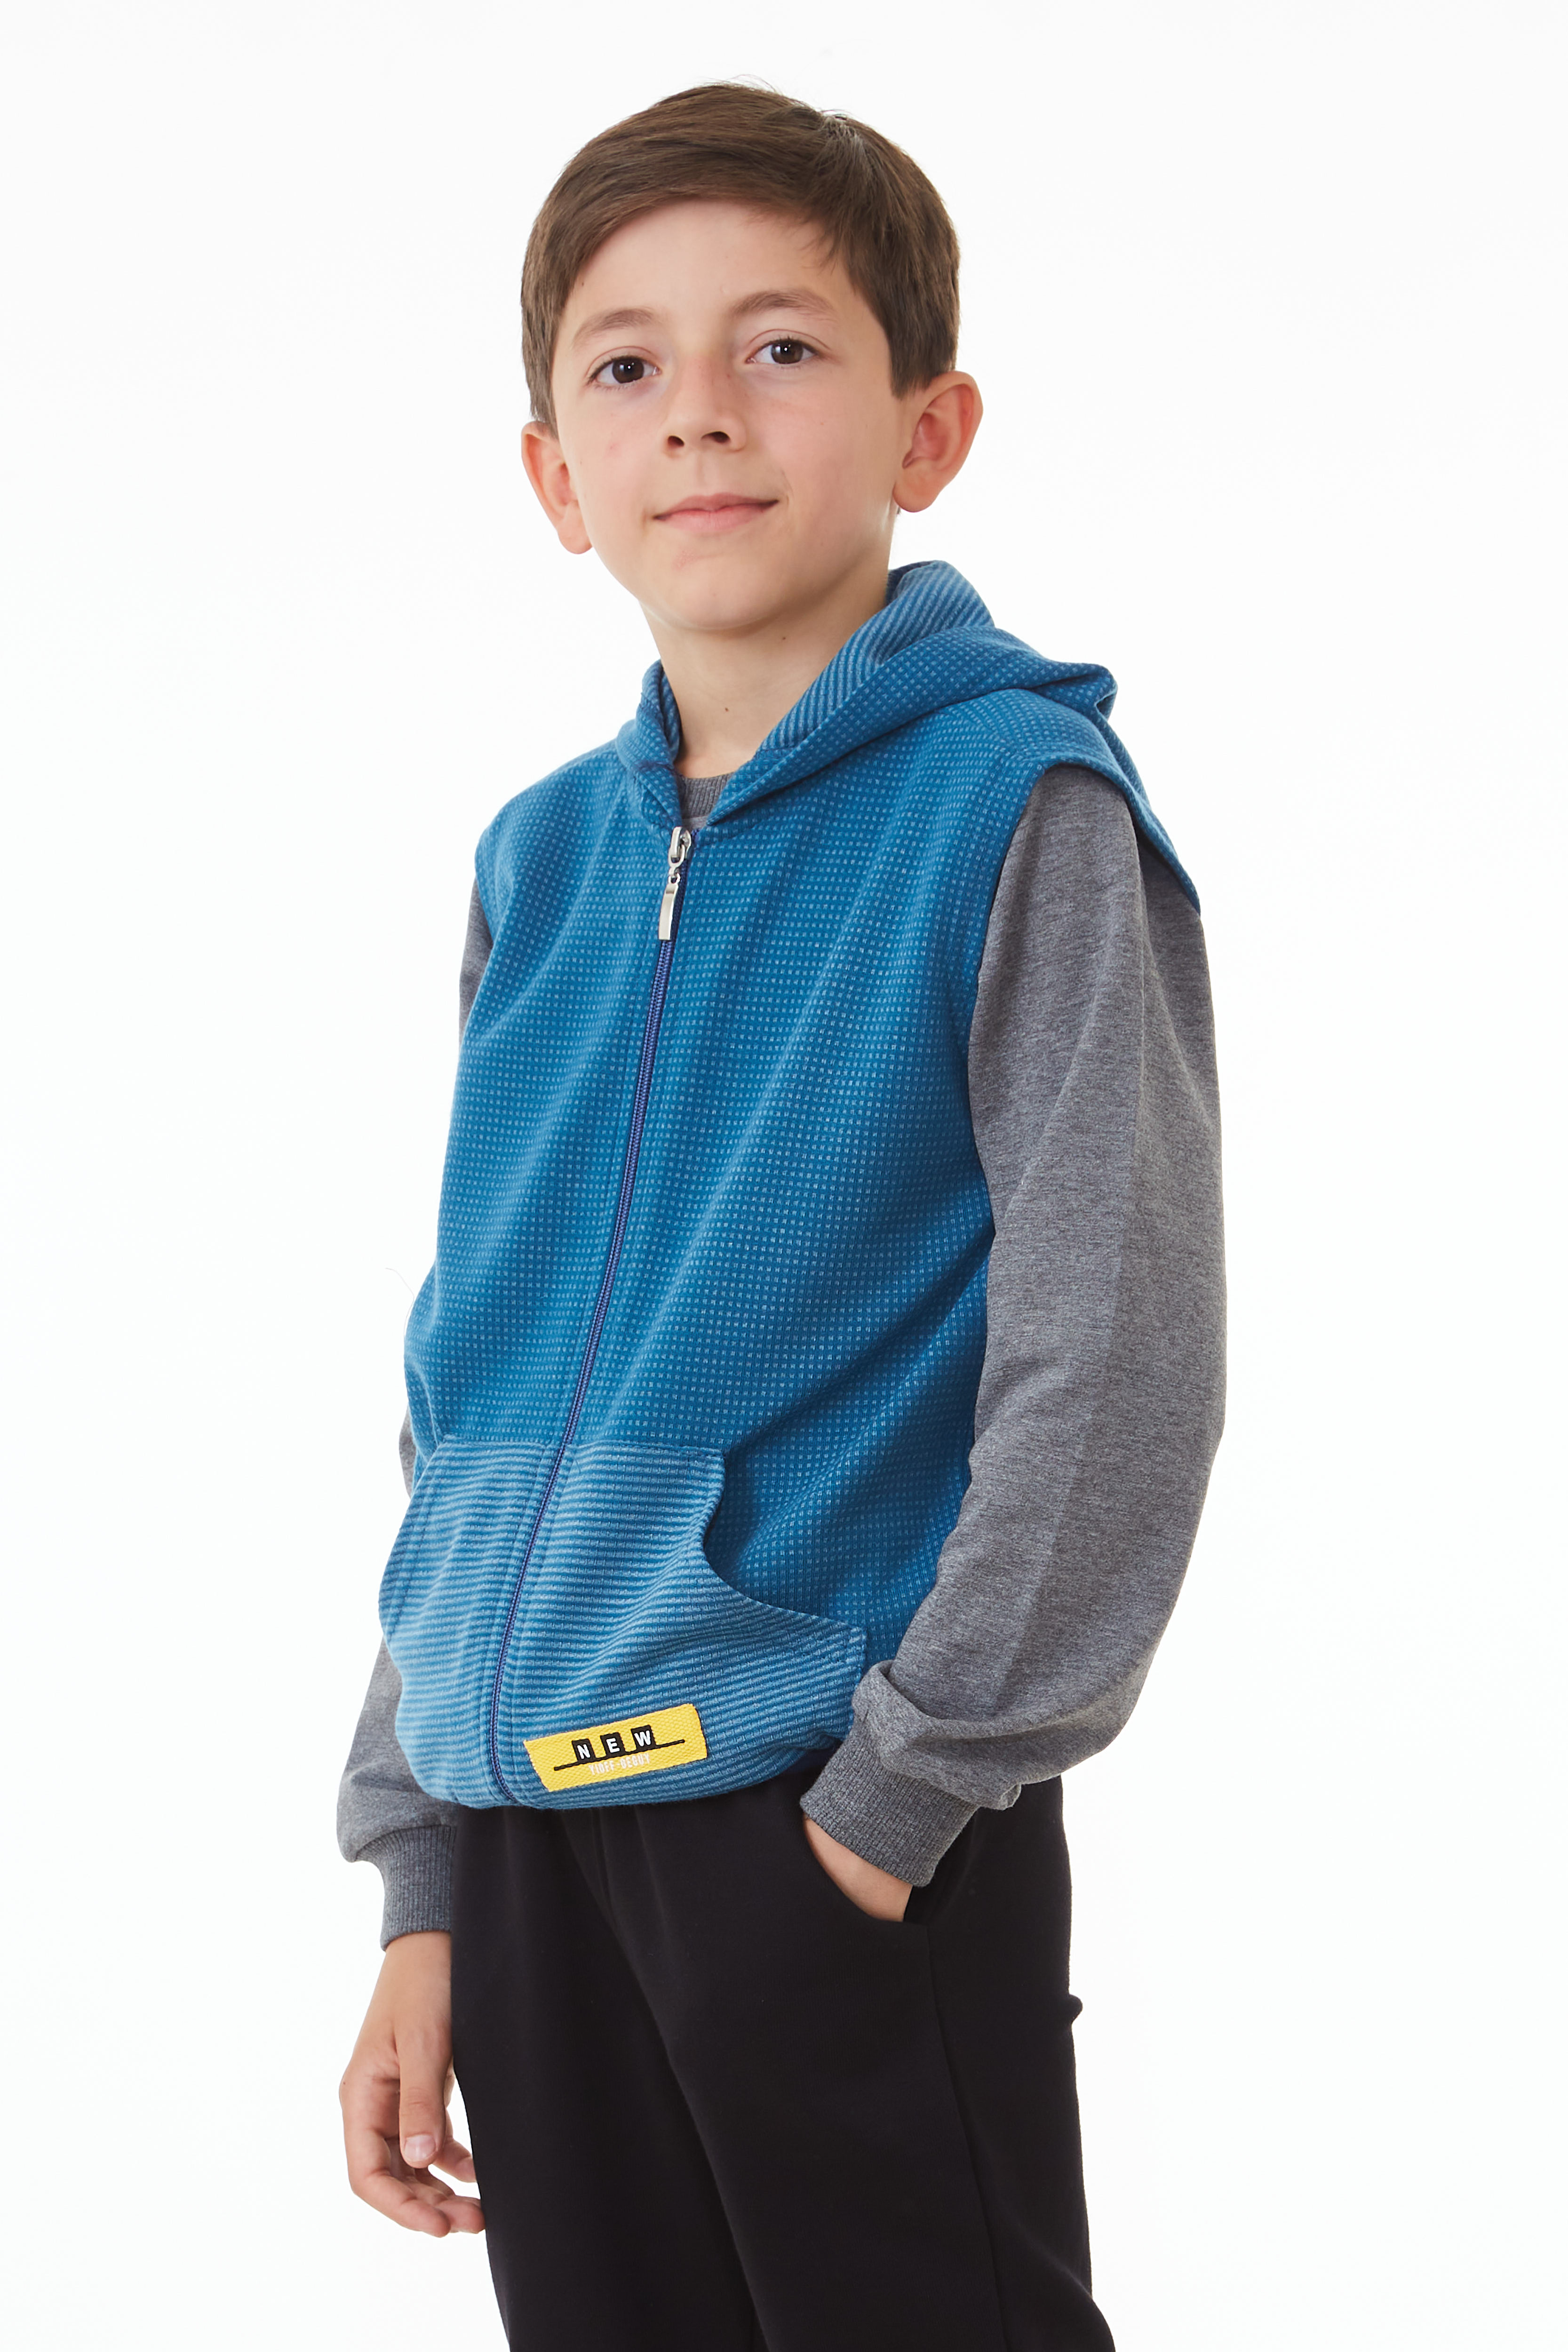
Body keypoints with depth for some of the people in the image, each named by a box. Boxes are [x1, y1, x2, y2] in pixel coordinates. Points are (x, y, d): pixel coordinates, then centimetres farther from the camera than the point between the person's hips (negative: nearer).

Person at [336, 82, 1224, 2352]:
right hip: (536, 1834, 6)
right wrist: (423, 1886, 11)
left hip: (848, 1824, -5)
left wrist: (902, 1795, -13)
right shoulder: (542, 862, 10)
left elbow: (1116, 1369, -12)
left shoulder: (1021, 811, -8)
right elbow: (471, 1404, 14)